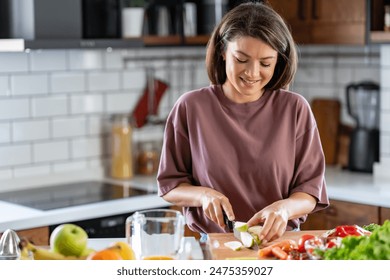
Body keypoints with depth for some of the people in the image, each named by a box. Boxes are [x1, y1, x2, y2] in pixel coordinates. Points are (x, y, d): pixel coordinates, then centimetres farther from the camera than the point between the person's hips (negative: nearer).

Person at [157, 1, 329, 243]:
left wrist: (284, 207, -18)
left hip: (280, 240, 1)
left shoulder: (295, 109, 1)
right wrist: (203, 195, -12)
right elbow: (169, 186, 8)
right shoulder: (190, 107, 1)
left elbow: (310, 189, 3)